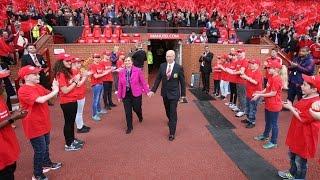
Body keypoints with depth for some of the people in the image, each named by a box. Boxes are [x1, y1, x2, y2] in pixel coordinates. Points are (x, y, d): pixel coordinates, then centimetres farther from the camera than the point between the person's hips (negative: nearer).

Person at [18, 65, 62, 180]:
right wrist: (55, 91, -27)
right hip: (34, 125, -8)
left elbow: (49, 95, 6)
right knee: (40, 150, 3)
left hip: (43, 122, 9)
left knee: (46, 146, 25)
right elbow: (41, 100, -34)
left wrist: (54, 89, -14)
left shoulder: (38, 87, 5)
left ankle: (47, 164, 46)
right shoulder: (23, 90, -22)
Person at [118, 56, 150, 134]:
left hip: (136, 94, -2)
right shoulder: (121, 72, 0)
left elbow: (143, 82, -6)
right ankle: (129, 127, 25)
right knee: (128, 112, 7)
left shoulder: (138, 70, -8)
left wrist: (147, 91, -9)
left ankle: (140, 117, 51)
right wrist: (119, 96, 6)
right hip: (126, 95, 2)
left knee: (136, 108, 14)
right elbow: (120, 85, 3)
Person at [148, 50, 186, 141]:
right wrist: (153, 90, -1)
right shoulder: (162, 66, -3)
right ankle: (171, 121, 52)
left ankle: (172, 133, 8)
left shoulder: (179, 67, -13)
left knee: (173, 112, -2)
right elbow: (158, 79, 2)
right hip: (165, 93, 4)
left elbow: (182, 81, -6)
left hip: (174, 93, -4)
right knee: (167, 110, 22)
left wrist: (183, 94, -3)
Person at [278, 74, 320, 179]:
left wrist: (290, 107, -16)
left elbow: (302, 118, -25)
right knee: (292, 155, 26)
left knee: (300, 160, 9)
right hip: (297, 133, 10)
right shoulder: (306, 97, 3)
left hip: (305, 137, -10)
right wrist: (291, 106, -5)